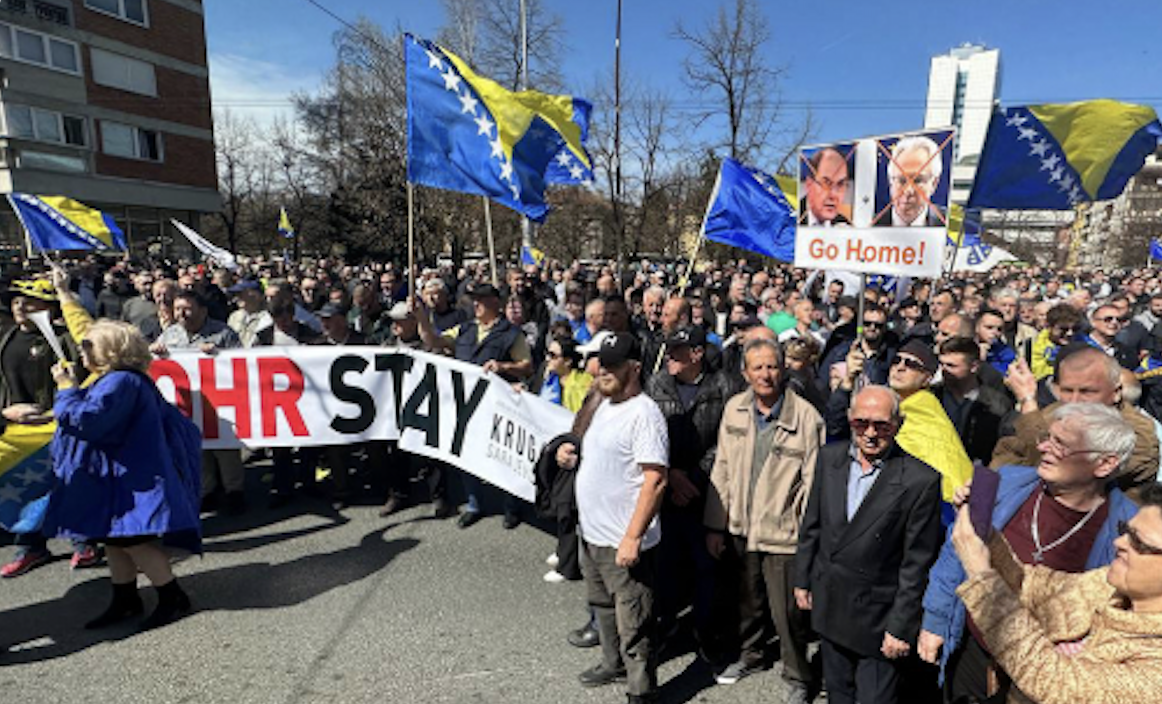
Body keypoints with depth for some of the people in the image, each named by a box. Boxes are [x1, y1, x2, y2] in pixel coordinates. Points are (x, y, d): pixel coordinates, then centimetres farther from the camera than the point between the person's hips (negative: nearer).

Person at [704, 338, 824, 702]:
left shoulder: (806, 416, -15)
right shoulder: (734, 409, -1)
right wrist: (715, 525, 4)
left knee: (787, 612, 7)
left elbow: (813, 483, -11)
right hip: (740, 528, 4)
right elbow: (722, 469, 4)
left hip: (783, 534, -4)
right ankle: (751, 653, 48)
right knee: (749, 600, 23)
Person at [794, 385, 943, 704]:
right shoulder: (830, 457, -3)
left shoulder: (920, 480, -18)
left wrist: (901, 627, -10)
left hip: (877, 616, -4)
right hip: (827, 604, 5)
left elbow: (917, 562, -13)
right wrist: (802, 580, 9)